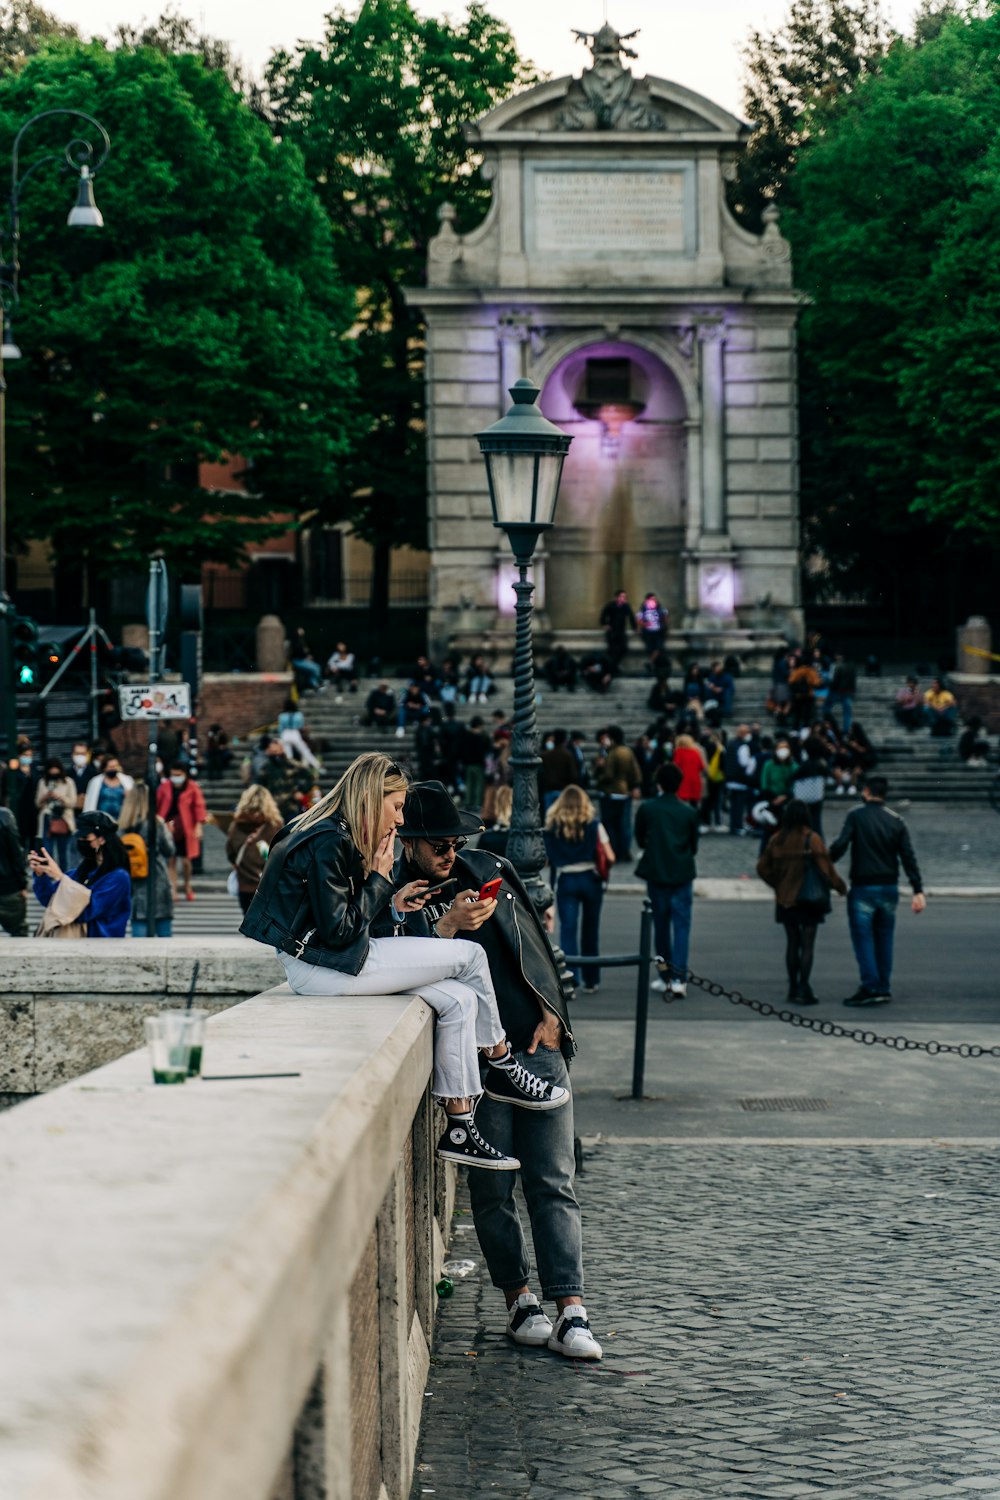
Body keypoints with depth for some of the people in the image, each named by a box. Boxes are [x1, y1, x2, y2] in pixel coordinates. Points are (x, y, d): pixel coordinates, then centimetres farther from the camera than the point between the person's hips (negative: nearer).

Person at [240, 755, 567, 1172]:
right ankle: (504, 1071, 13)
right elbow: (338, 931, -18)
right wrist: (379, 880, -8)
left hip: (331, 959, 10)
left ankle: (459, 1131, 0)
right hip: (318, 967, -10)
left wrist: (393, 905, 7)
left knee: (460, 1000, 0)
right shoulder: (327, 843, -17)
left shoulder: (338, 837, 15)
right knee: (469, 956, -7)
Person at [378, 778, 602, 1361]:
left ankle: (572, 1312, -6)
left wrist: (550, 1012, 8)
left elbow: (535, 943, 19)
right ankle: (520, 1302, 11)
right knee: (492, 1189, -1)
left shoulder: (491, 870, 15)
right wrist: (447, 927, -22)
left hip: (537, 1045, 3)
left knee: (553, 1183, -3)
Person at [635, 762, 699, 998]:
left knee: (661, 924, 12)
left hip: (656, 874, 0)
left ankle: (665, 976, 17)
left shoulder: (646, 809, -6)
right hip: (683, 874, 0)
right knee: (681, 925, 0)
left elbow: (639, 840, 6)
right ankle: (678, 978, -10)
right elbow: (694, 845, 6)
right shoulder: (689, 812, -4)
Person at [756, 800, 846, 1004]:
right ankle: (802, 989, -6)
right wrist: (840, 887, 2)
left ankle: (793, 989, 16)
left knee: (792, 943, 13)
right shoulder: (811, 839, -12)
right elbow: (825, 868, -13)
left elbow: (763, 867, 5)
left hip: (785, 900, 4)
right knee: (807, 944, 0)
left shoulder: (776, 840, 1)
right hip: (809, 899, -4)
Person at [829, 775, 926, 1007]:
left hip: (863, 888, -5)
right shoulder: (896, 821, 6)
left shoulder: (856, 816, -6)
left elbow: (840, 845, -17)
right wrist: (918, 891, 2)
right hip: (889, 887, 5)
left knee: (863, 938, -2)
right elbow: (908, 857, 2)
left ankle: (870, 987, -10)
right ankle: (884, 988, 15)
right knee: (884, 939, 13)